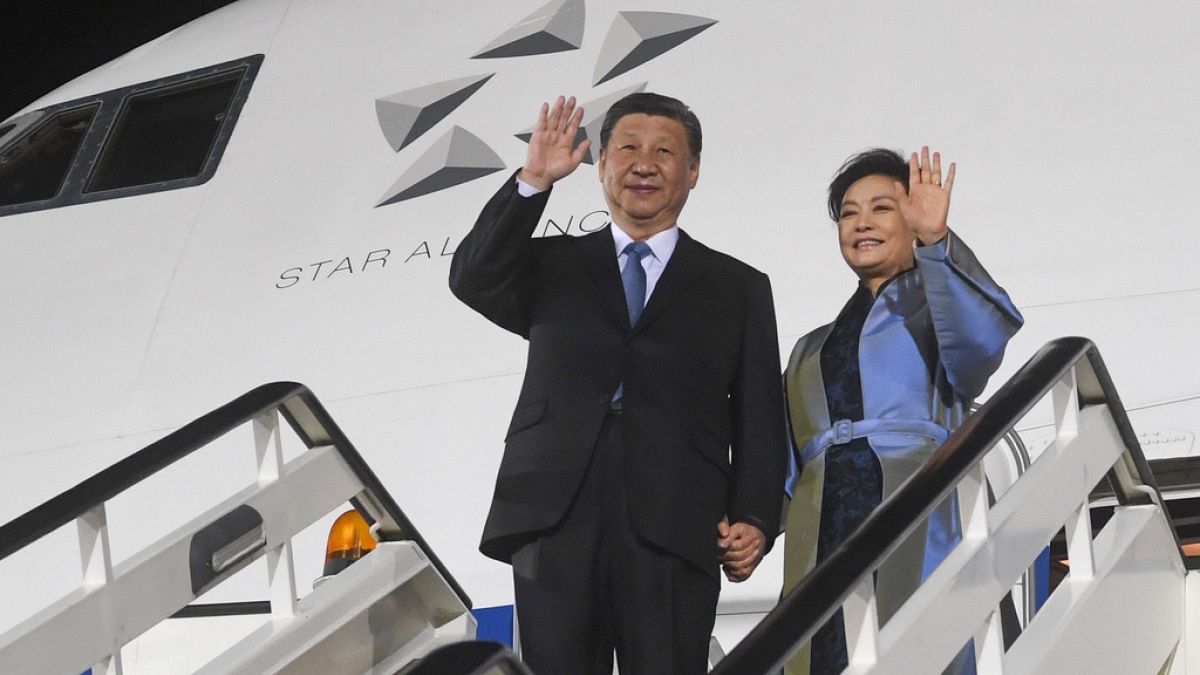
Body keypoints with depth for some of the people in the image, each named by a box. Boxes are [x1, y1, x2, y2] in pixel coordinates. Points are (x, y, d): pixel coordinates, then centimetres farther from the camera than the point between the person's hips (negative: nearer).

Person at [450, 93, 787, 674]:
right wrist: (533, 180, -11)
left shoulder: (739, 289, 15)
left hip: (674, 538, -1)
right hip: (555, 530, 1)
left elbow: (760, 423, 9)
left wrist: (755, 520, -5)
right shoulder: (551, 267, 18)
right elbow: (472, 279, -3)